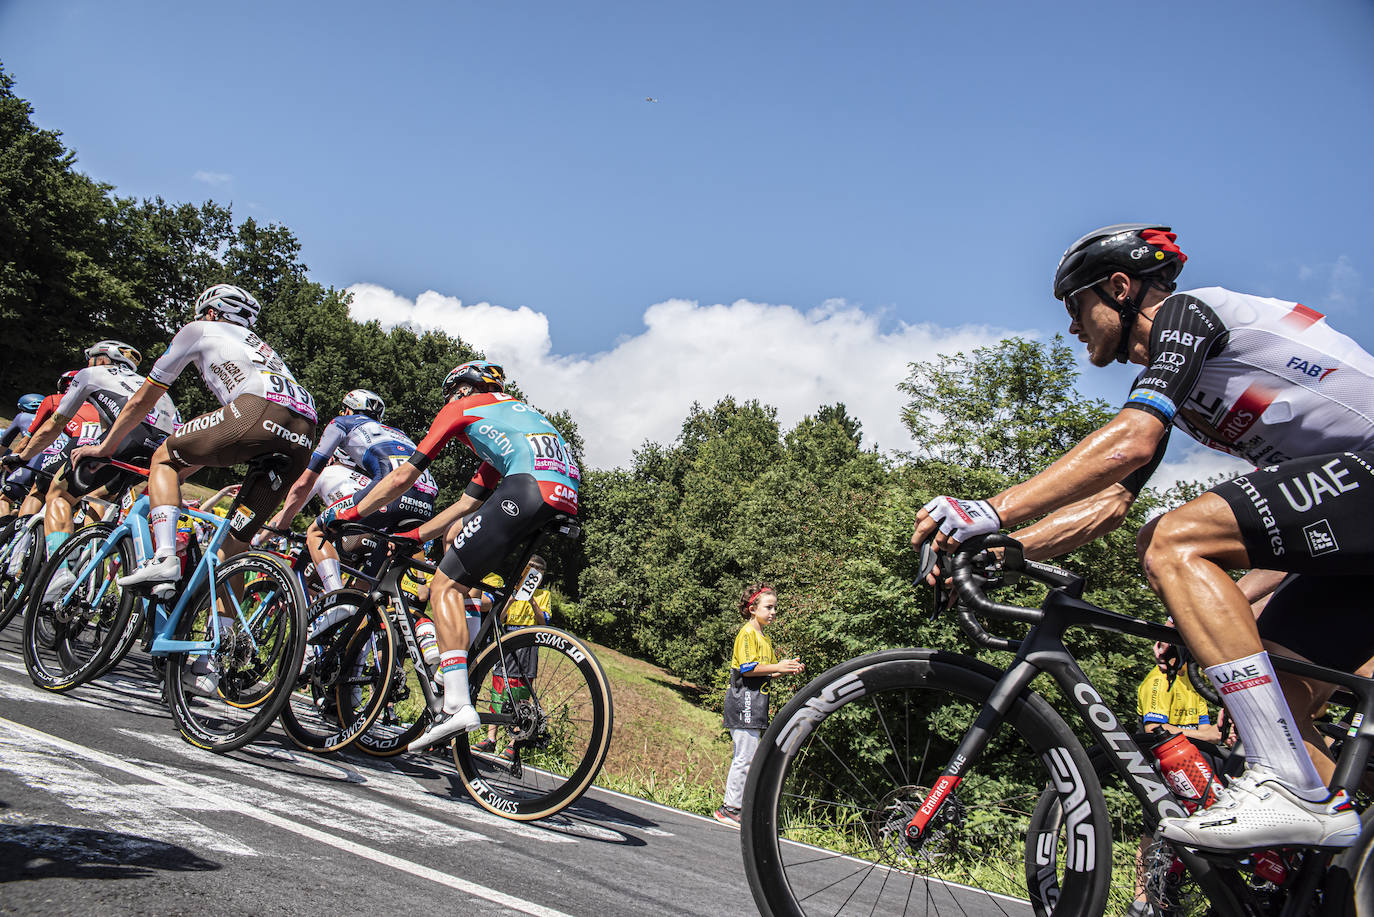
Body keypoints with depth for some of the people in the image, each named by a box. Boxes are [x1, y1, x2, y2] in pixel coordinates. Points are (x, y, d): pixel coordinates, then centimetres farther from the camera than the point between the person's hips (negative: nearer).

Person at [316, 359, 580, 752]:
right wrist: (411, 536, 42)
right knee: (459, 532, 25)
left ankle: (458, 703, -17)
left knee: (445, 586, -2)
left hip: (528, 488, -8)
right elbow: (466, 504, 39)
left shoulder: (461, 409, 20)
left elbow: (402, 478, 19)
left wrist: (346, 513, 31)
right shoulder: (515, 414, 41)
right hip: (568, 508, 8)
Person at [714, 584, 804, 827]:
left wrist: (788, 668, 7)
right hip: (744, 699, -10)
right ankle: (730, 808, -2)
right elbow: (747, 669, -19)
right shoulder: (747, 634, -10)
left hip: (756, 702, 10)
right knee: (746, 756, -9)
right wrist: (777, 667, -20)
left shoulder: (765, 637, 20)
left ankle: (736, 807, 17)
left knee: (747, 757, 11)